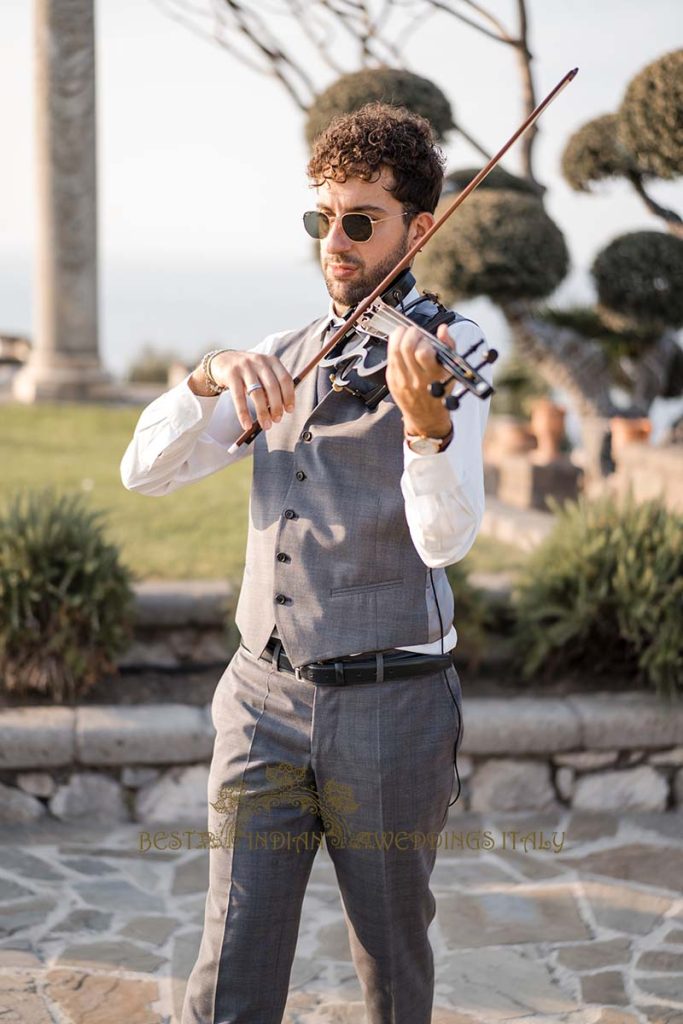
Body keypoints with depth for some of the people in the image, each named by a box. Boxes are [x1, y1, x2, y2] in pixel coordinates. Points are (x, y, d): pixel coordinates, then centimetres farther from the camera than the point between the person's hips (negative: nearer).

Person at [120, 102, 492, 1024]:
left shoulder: (444, 351, -4)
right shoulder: (279, 361, 12)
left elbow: (445, 539, -20)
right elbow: (145, 471, 2)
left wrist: (426, 418, -39)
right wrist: (210, 376, -16)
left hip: (391, 705, -3)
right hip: (265, 697, 4)